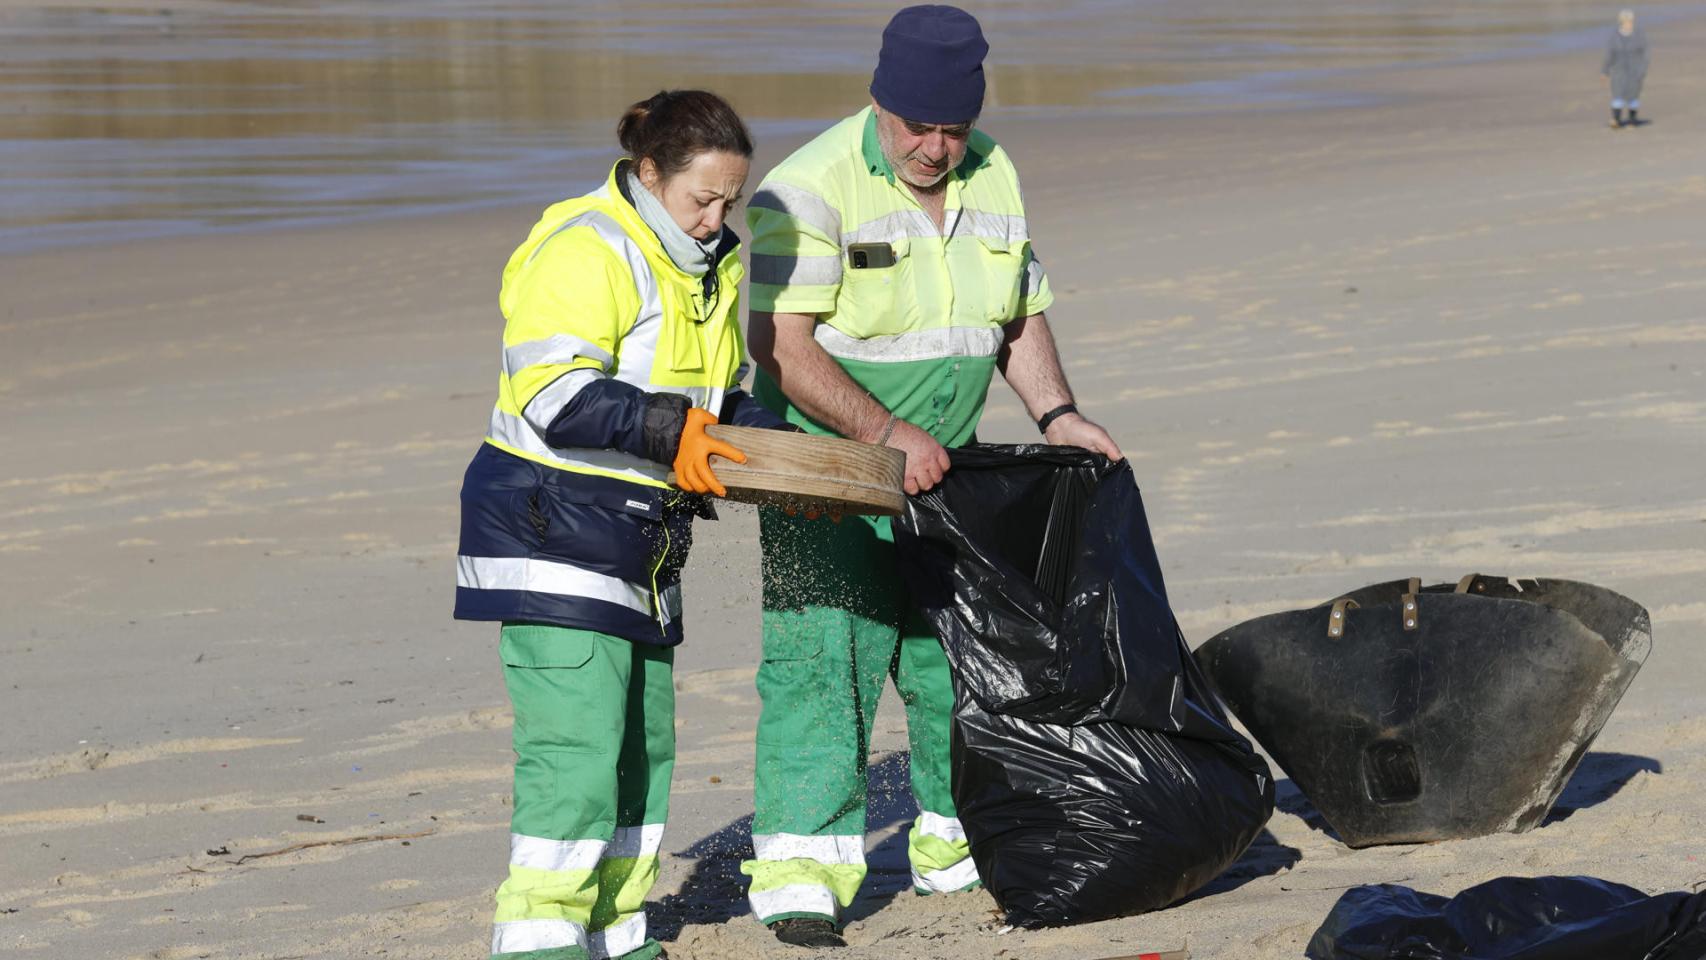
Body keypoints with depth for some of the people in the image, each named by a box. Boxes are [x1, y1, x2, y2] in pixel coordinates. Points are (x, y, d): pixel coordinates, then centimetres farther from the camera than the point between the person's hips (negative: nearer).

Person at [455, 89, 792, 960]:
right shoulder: (585, 252, -16)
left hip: (637, 547, 10)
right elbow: (554, 396, -24)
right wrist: (668, 432, -28)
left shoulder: (707, 266, 15)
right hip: (553, 533, -10)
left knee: (644, 747, 12)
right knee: (576, 745, -15)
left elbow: (716, 401, 21)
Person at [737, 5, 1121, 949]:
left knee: (957, 652, 12)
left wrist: (1056, 413, -2)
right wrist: (886, 432, -31)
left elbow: (1021, 314, 13)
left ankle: (956, 842, 27)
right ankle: (799, 873, -11)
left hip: (942, 472, 7)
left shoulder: (992, 176, 3)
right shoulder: (811, 187, -19)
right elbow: (779, 345, -24)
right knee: (821, 657, -12)